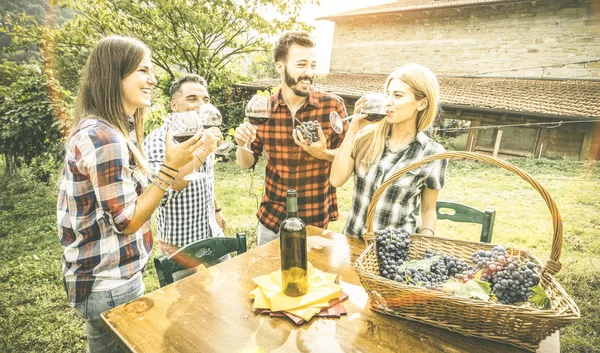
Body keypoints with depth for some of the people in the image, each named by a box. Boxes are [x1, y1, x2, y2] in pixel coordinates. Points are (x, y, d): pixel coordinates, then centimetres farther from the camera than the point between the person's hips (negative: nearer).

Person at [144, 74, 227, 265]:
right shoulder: (158, 140, -19)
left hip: (212, 233, 7)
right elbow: (161, 194, -34)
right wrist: (201, 151, -35)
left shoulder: (204, 135, 4)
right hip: (179, 242, -7)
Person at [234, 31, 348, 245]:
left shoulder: (332, 105, -12)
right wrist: (243, 145, -21)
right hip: (272, 217, 2)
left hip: (318, 219, -1)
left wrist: (323, 153, -24)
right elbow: (246, 164, 0)